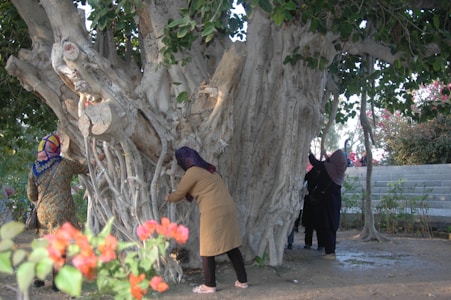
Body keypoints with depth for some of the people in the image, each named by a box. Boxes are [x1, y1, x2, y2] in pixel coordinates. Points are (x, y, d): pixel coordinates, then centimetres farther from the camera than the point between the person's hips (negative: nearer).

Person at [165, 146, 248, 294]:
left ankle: (209, 285, 7)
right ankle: (242, 281, 17)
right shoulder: (208, 169, 21)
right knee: (231, 246, 13)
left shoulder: (191, 173, -5)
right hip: (228, 208, 8)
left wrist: (168, 197, 24)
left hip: (213, 211, -8)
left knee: (207, 248, 2)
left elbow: (178, 195, 4)